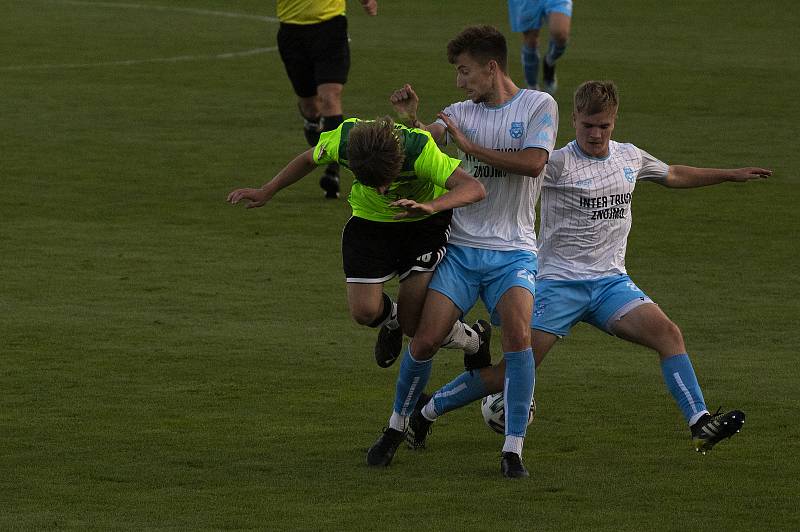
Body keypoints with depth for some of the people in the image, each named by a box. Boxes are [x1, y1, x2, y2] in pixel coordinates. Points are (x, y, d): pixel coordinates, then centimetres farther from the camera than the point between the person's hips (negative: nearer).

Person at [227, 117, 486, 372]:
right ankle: (390, 318, 28)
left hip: (424, 223, -3)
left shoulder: (421, 150, -37)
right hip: (370, 220, 3)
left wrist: (431, 206, -59)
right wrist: (266, 192, 3)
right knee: (364, 311, -9)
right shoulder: (343, 139, -27)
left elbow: (474, 188, -43)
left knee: (414, 324, -10)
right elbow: (309, 159, -3)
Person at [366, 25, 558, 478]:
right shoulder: (462, 113, 10)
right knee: (426, 340, -6)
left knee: (518, 336, -23)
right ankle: (397, 428, 17)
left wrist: (470, 145, -12)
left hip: (513, 252, -3)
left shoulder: (539, 106, -1)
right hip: (461, 248, 3)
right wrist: (409, 118, -22)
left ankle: (514, 449, -15)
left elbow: (532, 163, -15)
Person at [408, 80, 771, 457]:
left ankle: (701, 426, -19)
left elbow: (674, 176, 31)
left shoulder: (630, 158, 11)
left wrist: (731, 175, 37)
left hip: (611, 281, 5)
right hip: (559, 282, -5)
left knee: (668, 333, -19)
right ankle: (425, 414, 6)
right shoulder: (558, 163, -10)